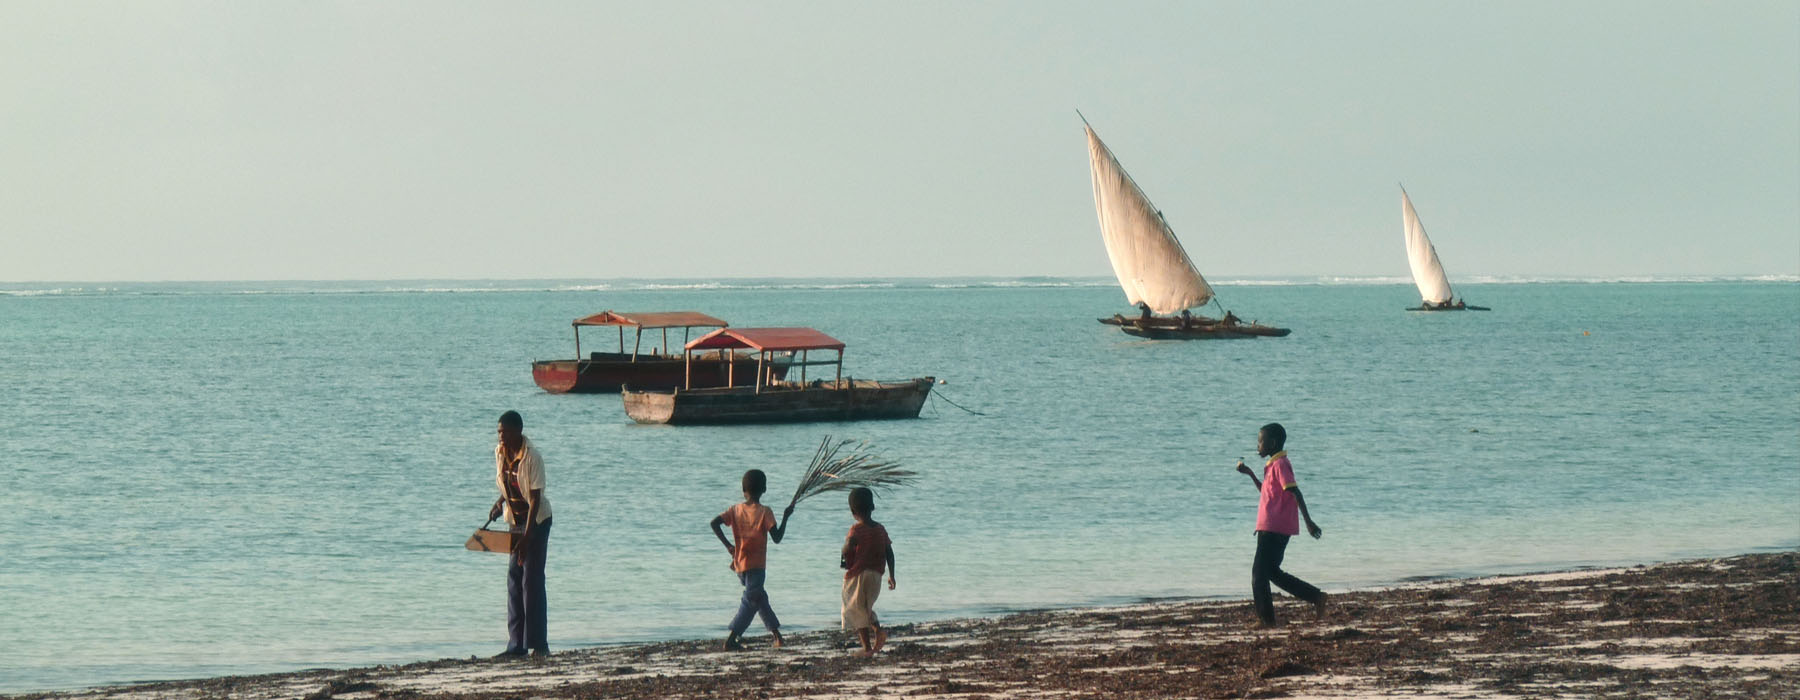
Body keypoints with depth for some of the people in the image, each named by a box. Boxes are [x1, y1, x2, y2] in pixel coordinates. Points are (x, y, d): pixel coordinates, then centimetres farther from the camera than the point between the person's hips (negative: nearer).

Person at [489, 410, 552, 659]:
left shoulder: (532, 457, -22)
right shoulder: (500, 453, -1)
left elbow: (535, 498, -23)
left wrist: (527, 536, -27)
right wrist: (500, 503, -4)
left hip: (537, 519, -7)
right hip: (516, 519, 7)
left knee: (532, 580, -10)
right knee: (514, 579, 5)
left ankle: (538, 644, -8)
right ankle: (517, 644, 7)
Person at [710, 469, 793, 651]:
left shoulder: (736, 510, 4)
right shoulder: (764, 512, -9)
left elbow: (715, 523, -9)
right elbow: (777, 538, -12)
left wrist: (728, 545, -2)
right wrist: (785, 517, -1)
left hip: (740, 565, 6)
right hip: (756, 566, -6)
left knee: (759, 598, 21)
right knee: (750, 602, -6)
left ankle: (777, 636, 25)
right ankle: (731, 639, -19)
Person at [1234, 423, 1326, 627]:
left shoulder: (1279, 465, -13)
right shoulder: (1274, 465, 18)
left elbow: (1295, 493, -21)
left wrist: (1308, 522, -27)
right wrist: (1250, 474, 26)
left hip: (1273, 529, -10)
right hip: (1277, 528, 10)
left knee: (1259, 573, -5)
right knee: (1272, 572, 14)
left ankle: (1266, 618, -3)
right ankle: (1315, 597, 13)